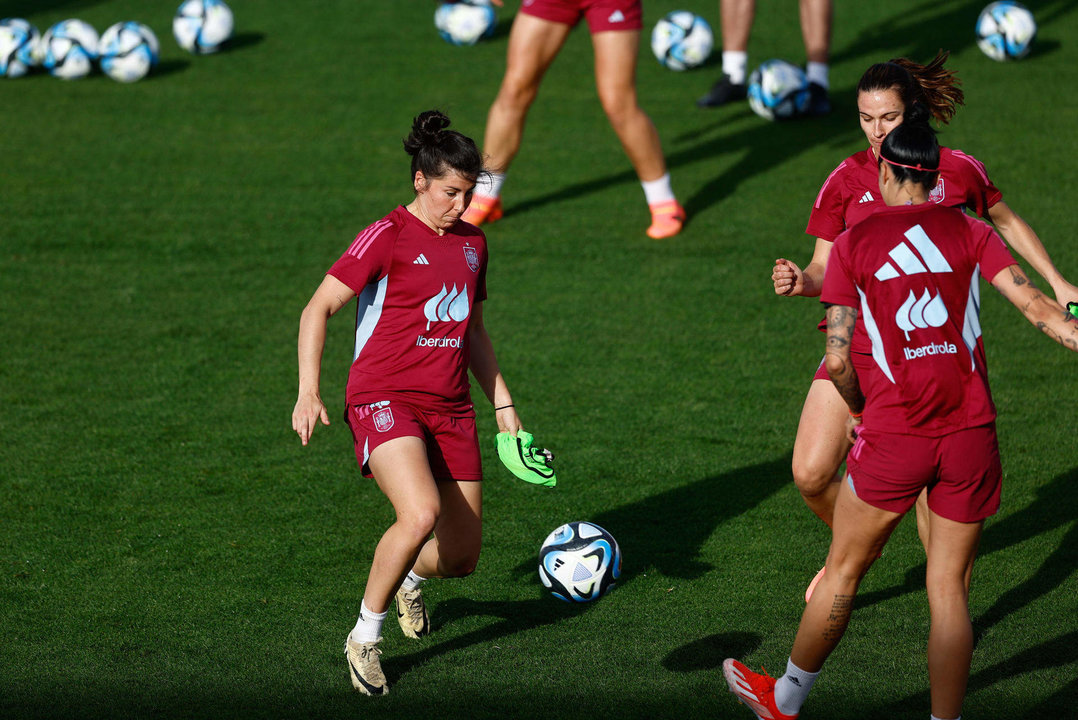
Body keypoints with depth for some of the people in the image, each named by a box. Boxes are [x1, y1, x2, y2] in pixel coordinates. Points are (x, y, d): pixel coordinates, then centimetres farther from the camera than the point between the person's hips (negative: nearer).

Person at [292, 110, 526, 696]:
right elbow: (319, 308, -11)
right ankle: (365, 637, -10)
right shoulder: (387, 237, -7)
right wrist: (308, 392, -22)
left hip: (450, 409, 6)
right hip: (385, 399, -6)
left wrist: (503, 405, 22)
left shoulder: (472, 243, 14)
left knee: (460, 558, 4)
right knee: (421, 515, -31)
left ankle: (409, 577, 43)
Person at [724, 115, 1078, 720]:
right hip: (970, 433, 1)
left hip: (893, 437, -1)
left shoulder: (854, 244, 2)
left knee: (845, 569, 15)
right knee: (949, 586, 9)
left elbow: (838, 358, -2)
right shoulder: (972, 233, 4)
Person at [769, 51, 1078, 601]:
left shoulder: (957, 170, -2)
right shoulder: (846, 180, -1)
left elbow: (1005, 222, 18)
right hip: (858, 344, 2)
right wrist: (800, 282, -20)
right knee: (811, 475, -6)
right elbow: (828, 270, 2)